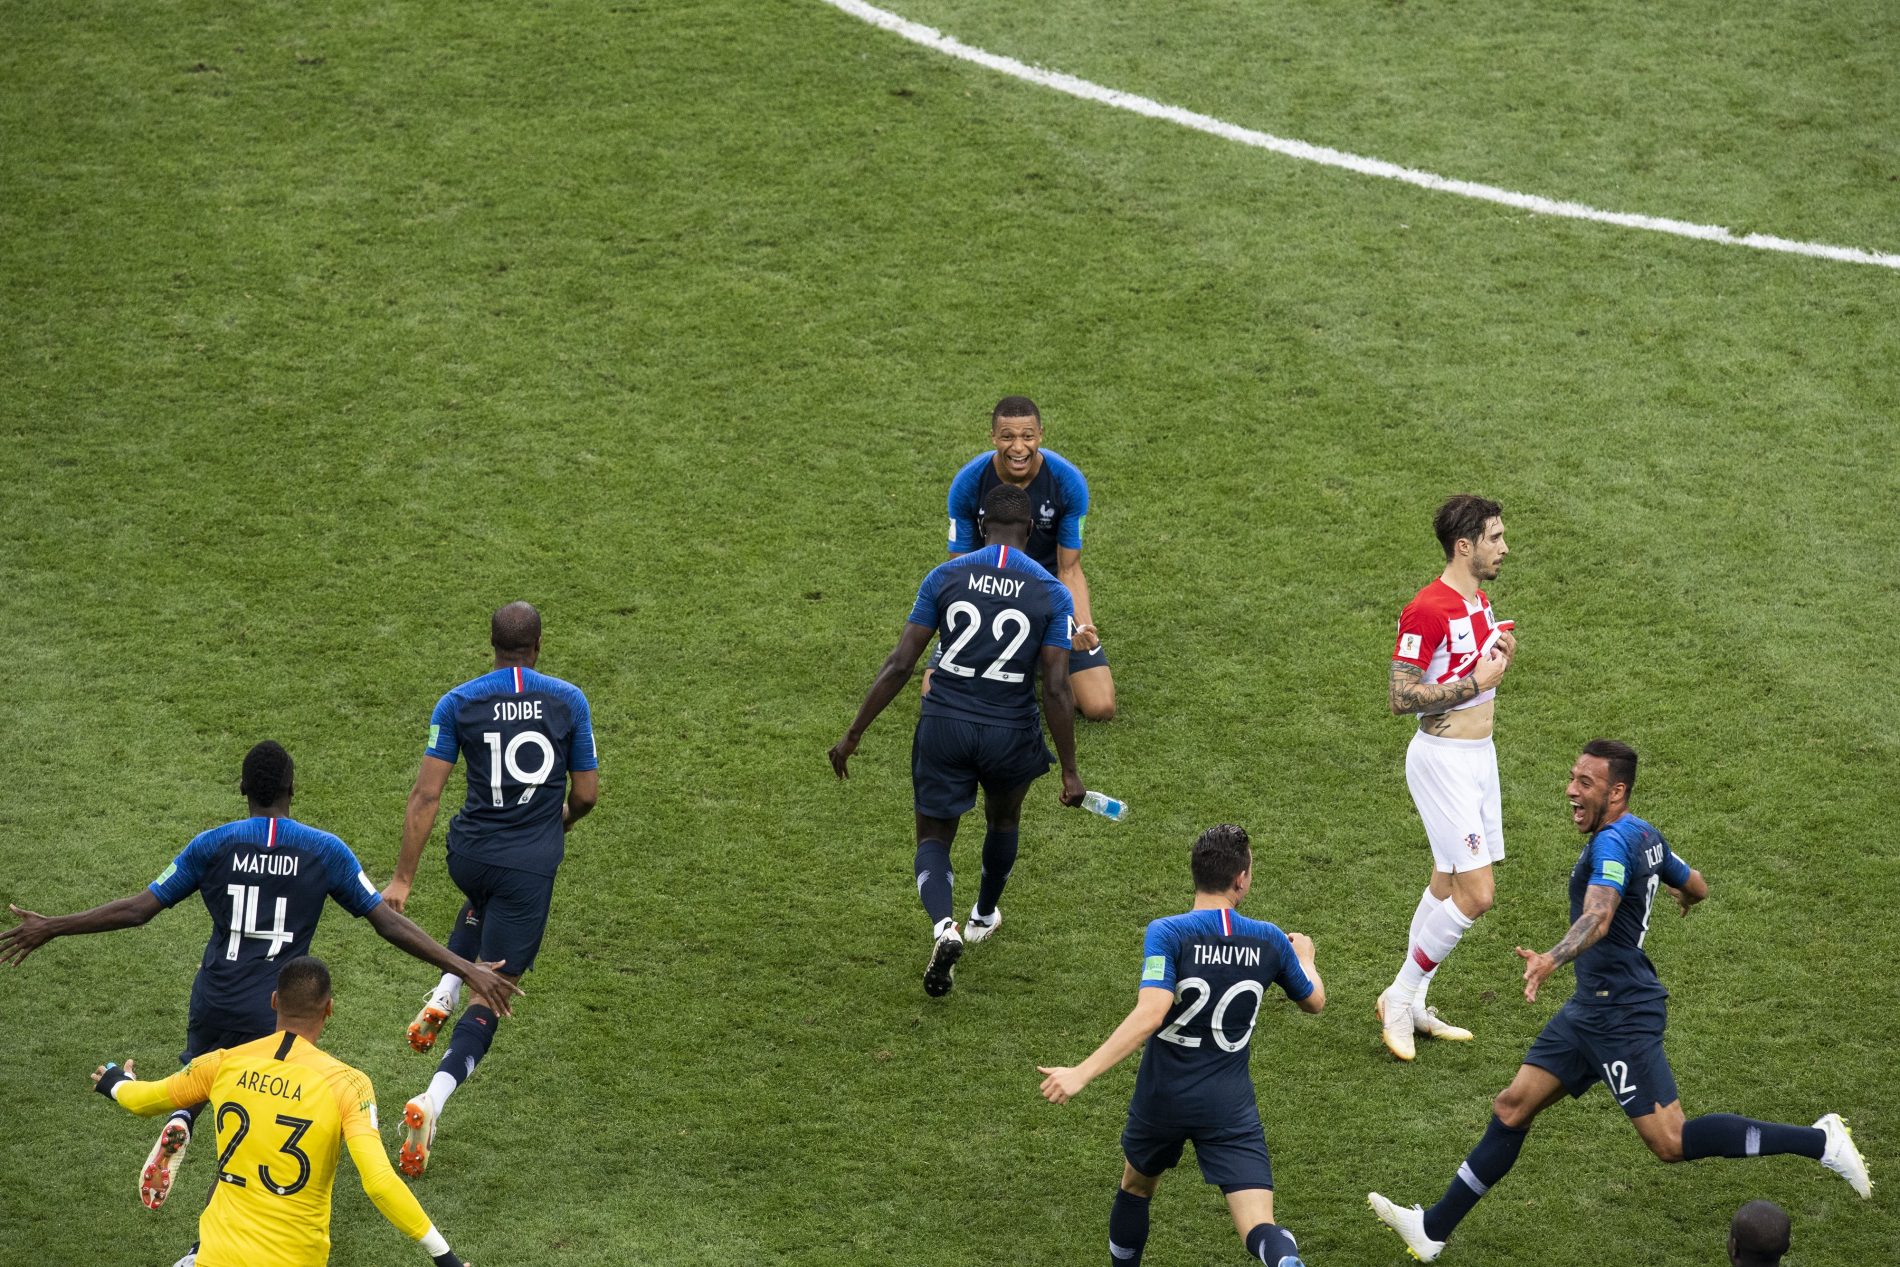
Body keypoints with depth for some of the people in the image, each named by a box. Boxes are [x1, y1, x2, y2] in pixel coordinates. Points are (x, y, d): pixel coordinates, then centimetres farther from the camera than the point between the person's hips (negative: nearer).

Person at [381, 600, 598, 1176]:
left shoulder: (457, 703, -3)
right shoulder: (569, 701, -1)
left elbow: (426, 795, -6)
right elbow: (586, 794, 4)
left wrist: (402, 878, -2)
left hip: (469, 853, 2)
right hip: (532, 864, -2)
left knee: (482, 905, 40)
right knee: (492, 994, 2)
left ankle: (442, 996, 21)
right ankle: (433, 1100, -17)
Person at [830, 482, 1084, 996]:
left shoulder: (945, 577, -4)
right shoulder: (1052, 593, -6)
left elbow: (899, 665, -5)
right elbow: (1056, 690, -9)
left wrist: (853, 735, 2)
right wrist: (1069, 771, -2)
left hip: (945, 724, 0)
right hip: (1012, 734, 1)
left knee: (934, 839, 13)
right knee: (1003, 820, 31)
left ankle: (944, 927, -16)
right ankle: (983, 917, 52)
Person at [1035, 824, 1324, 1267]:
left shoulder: (1167, 933, -14)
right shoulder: (1269, 941, -3)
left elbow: (1149, 1015, -28)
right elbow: (1314, 1001, 16)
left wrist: (1081, 1074, -31)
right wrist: (1305, 957, 39)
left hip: (1162, 1100, 0)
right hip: (1231, 1109, 0)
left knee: (1136, 1186, 29)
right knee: (1259, 1227, -10)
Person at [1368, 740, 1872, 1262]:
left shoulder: (1614, 842, -19)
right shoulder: (1646, 836, 10)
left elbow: (1598, 917, -35)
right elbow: (1697, 887, 25)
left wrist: (1553, 958, -53)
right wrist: (1681, 896, 49)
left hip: (1620, 1014, -10)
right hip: (1591, 1009, 10)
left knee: (1672, 1143, -8)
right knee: (1511, 1109, 8)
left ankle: (1820, 1141, -1)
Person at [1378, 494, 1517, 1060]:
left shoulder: (1479, 600, 10)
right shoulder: (1428, 610, -20)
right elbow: (1400, 696, -21)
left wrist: (1501, 656, 3)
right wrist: (1475, 681, -20)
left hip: (1478, 754, 9)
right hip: (1443, 759, -9)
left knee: (1447, 886, 13)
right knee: (1475, 893, -12)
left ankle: (1412, 1006, 23)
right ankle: (1400, 997, 2)